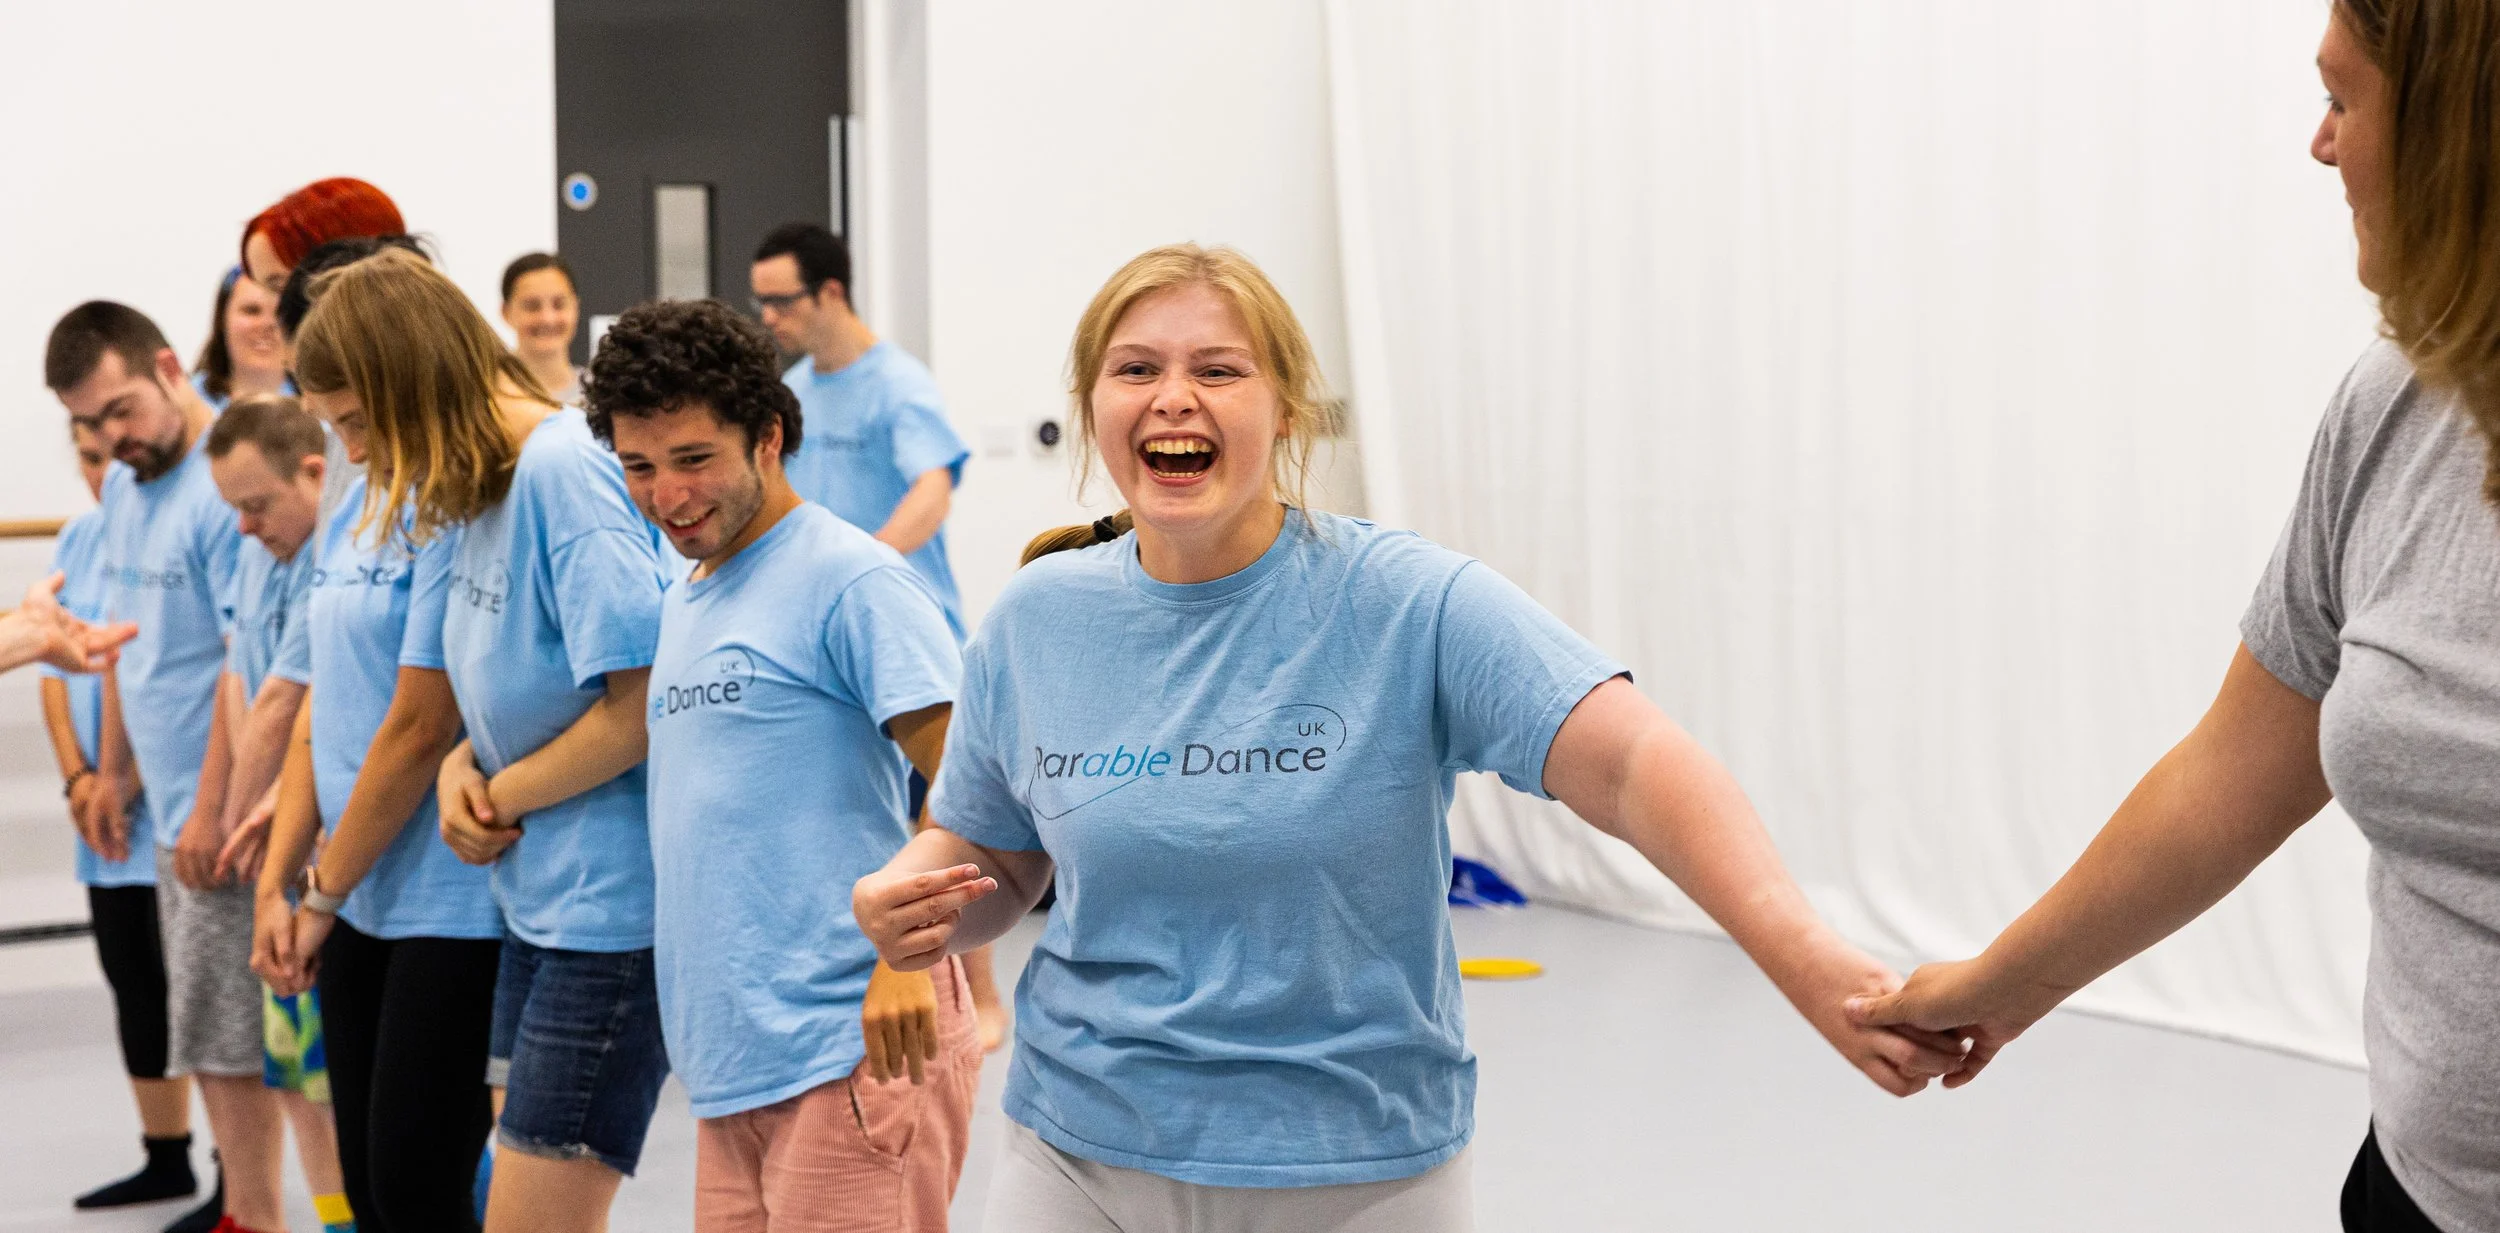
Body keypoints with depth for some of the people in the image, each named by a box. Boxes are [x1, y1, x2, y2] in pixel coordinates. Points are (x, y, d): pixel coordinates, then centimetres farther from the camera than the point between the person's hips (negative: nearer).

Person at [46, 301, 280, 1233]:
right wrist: (112, 767, 19)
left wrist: (211, 807, -19)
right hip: (173, 810, 9)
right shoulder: (124, 485, 13)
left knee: (223, 1036, -4)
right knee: (211, 1034, 14)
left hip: (222, 814, -9)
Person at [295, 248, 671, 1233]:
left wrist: (499, 797, -10)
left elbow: (644, 701, -23)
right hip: (537, 896, 9)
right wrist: (461, 769, 0)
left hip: (609, 903, -9)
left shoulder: (564, 469, -19)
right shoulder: (478, 484, 9)